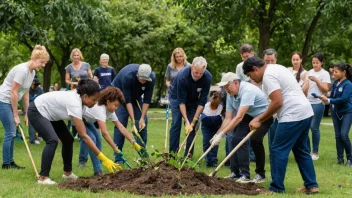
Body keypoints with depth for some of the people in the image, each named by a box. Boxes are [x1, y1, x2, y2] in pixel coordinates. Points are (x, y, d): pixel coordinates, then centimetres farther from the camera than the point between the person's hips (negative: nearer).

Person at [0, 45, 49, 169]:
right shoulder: (22, 70, -22)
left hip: (10, 102, 9)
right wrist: (15, 115, -16)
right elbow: (13, 92, -21)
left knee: (12, 133, 9)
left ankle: (10, 162, 13)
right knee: (10, 133, -9)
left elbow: (25, 93, 10)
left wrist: (26, 113, 8)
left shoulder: (32, 72, 6)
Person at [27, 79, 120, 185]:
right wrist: (103, 158, -37)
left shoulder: (78, 96, -11)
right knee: (53, 140, -27)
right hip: (37, 111, -10)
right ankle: (43, 177, -23)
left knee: (68, 139, 7)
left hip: (49, 113, 10)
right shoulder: (75, 105, -35)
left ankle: (67, 172, 21)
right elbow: (84, 136, -37)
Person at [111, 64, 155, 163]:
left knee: (143, 123, -5)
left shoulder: (151, 78, -28)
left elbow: (147, 100, -19)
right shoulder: (127, 76, -39)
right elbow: (127, 100, -34)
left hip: (136, 96, 4)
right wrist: (133, 121, -34)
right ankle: (118, 158, -13)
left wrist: (142, 118, -23)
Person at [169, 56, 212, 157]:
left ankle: (188, 156, -2)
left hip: (193, 99, 3)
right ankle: (172, 154, -8)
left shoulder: (207, 78, -30)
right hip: (177, 96, -2)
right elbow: (181, 101, -32)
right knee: (176, 123, -12)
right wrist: (187, 121, -35)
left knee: (192, 127, -6)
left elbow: (202, 102, -22)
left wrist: (194, 120, -24)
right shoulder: (182, 76, -38)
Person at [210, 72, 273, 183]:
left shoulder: (247, 91, -33)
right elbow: (228, 118, -5)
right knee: (236, 140, -6)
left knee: (255, 139, -27)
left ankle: (260, 175, -12)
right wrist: (217, 134, -18)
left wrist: (222, 134, -41)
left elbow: (239, 117, -39)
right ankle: (236, 173, 3)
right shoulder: (230, 95, -6)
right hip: (249, 117, 8)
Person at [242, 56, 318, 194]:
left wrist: (260, 119, -9)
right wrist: (261, 118, 17)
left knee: (278, 151, -4)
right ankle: (311, 185, 19)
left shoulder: (268, 75, -12)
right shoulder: (275, 68, 20)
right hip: (305, 112, 11)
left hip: (293, 116, -11)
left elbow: (277, 102, -19)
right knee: (301, 150, 17)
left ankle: (276, 188, 1)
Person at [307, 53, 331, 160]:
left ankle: (315, 152, 9)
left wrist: (316, 80, -18)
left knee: (314, 127, -2)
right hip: (307, 102, 5)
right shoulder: (309, 72, 13)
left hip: (317, 103, -5)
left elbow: (326, 90, -9)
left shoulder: (325, 74, -4)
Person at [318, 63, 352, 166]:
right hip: (336, 112, 6)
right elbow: (332, 96, 7)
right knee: (338, 136, 6)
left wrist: (329, 100, -25)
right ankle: (340, 158, 13)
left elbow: (343, 99, -24)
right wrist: (325, 98, -13)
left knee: (343, 135, -15)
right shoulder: (335, 83, 3)